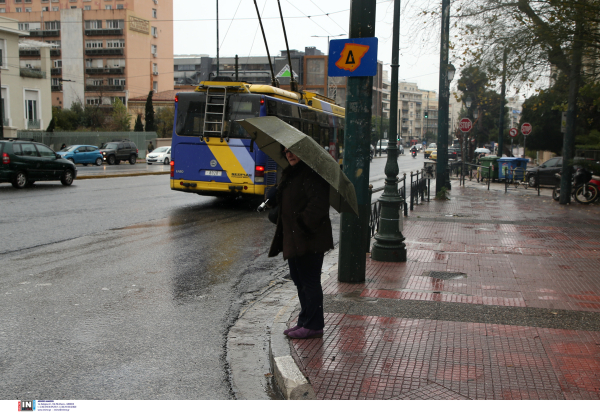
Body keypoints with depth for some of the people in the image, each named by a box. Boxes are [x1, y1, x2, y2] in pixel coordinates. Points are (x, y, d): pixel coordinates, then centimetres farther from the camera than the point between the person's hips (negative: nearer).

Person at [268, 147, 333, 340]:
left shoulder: (311, 173, -15)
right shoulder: (291, 173, 17)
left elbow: (318, 203, -25)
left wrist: (304, 223, -22)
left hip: (309, 239, -10)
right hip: (294, 239, 10)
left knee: (309, 282, -3)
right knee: (300, 280, 16)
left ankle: (313, 326, 6)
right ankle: (305, 322, 27)